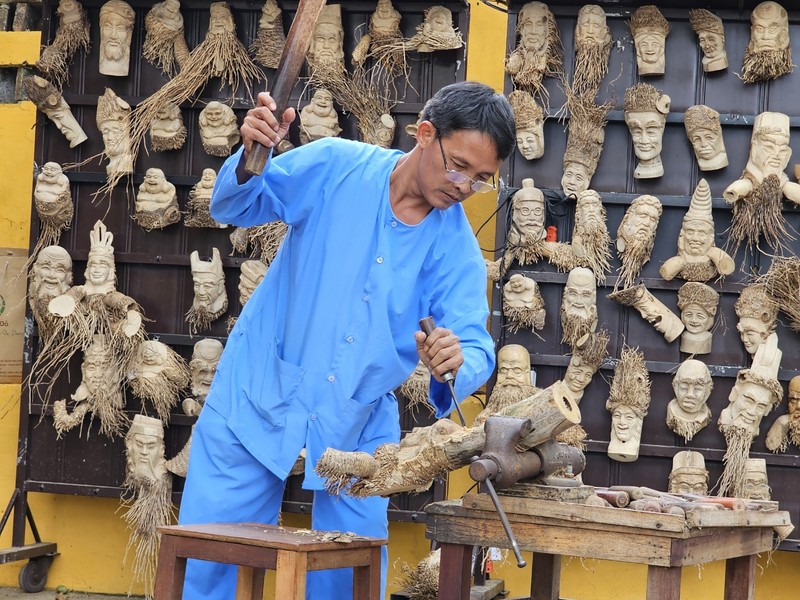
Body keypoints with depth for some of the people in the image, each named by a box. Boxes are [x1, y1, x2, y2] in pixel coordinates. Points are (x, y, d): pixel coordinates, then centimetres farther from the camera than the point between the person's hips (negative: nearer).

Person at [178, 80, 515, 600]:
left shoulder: (457, 249, -6)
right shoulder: (334, 167, -11)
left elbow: (477, 346, -15)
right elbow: (235, 208, -3)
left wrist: (457, 363, -40)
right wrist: (250, 162, -26)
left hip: (358, 425, 2)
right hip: (260, 397, -1)